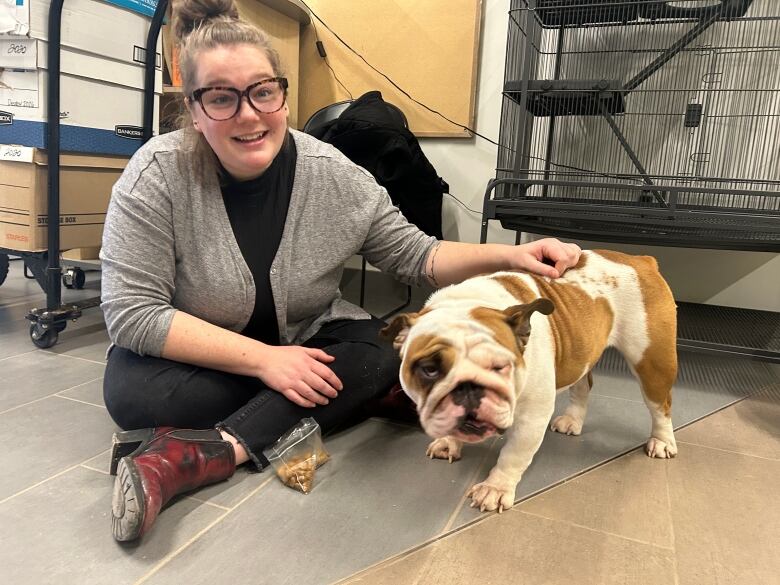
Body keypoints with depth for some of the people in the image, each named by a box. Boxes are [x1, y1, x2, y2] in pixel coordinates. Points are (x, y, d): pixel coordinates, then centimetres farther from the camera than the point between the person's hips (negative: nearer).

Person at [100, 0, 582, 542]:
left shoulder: (335, 176, -16)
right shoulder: (158, 175, -21)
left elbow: (415, 255, -7)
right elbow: (133, 312, -22)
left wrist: (509, 255, -24)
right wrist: (263, 359, -29)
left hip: (304, 343, 2)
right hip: (197, 355, -1)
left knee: (380, 355, -25)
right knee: (133, 390, -30)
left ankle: (194, 455, -30)